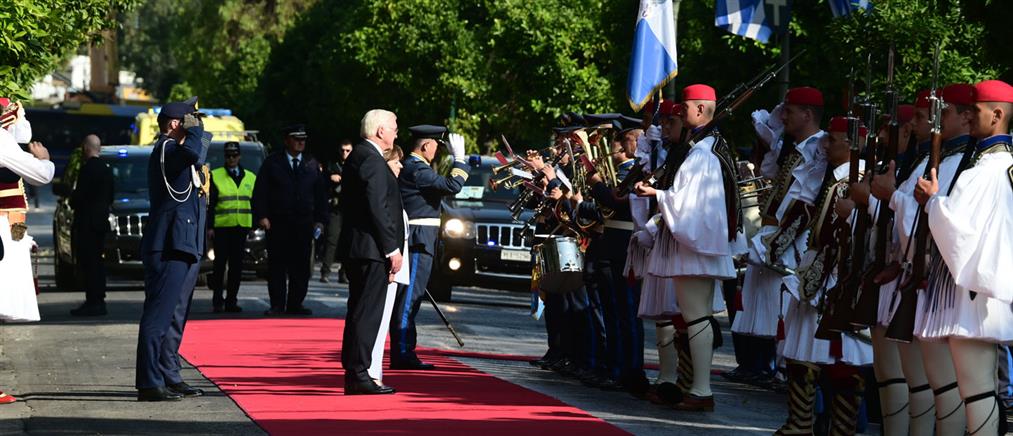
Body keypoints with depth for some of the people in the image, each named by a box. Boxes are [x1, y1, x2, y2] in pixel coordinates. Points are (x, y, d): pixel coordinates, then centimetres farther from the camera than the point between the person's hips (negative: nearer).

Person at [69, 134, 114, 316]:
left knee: (89, 262, -8)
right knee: (96, 262, 14)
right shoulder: (106, 169, 13)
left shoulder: (88, 168, -15)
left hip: (87, 223, -9)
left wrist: (72, 200, 0)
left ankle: (93, 302, -11)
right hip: (101, 221, 9)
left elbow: (80, 196, -19)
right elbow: (110, 197, 18)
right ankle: (98, 301, 16)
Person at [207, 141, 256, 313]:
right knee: (220, 263, -4)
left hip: (241, 228, 3)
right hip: (221, 227, -3)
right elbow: (210, 204, 2)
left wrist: (254, 224, 10)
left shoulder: (250, 177, 13)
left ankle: (231, 300, 8)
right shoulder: (215, 176, 4)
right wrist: (210, 227, -5)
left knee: (237, 265, 3)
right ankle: (217, 300, 1)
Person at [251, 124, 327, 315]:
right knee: (277, 266, -1)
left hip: (304, 225, 2)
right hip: (277, 223, -2)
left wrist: (320, 220, 5)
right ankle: (277, 305, 3)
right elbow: (260, 191, 2)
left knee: (301, 266, 1)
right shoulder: (272, 163, 5)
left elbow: (321, 194, 13)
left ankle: (295, 304, 8)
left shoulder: (312, 164, 11)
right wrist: (261, 216, -8)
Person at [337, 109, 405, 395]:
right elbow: (377, 208, -20)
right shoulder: (372, 159, -14)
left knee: (359, 312, 12)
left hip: (355, 248, 10)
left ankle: (353, 375, 15)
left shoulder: (357, 156, 17)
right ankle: (359, 374, -9)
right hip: (372, 248, -10)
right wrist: (392, 249, -17)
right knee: (367, 313, -9)